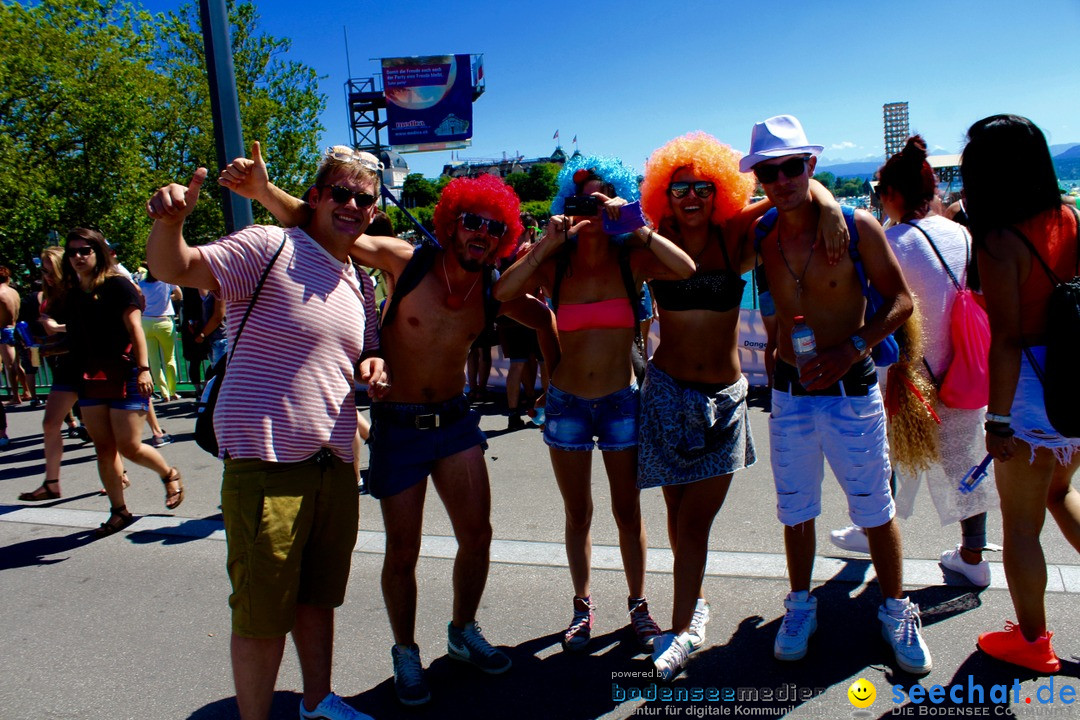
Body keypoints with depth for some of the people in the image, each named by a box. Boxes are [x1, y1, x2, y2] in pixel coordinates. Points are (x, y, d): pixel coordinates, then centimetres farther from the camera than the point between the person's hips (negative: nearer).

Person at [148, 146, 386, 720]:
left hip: (334, 464, 7)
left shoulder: (357, 283, 13)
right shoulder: (267, 248, -10)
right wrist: (169, 222, -41)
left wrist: (371, 366, 3)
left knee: (318, 595, 21)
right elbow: (174, 268, -21)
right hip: (266, 463, -7)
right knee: (264, 613, 3)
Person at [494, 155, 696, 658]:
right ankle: (583, 605, 30)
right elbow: (502, 292, -20)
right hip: (566, 403, 1)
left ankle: (638, 605, 27)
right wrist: (547, 243, -22)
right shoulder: (555, 263, -4)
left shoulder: (632, 259, -6)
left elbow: (685, 269, -24)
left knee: (628, 511, 10)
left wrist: (635, 226, -26)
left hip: (620, 400, -1)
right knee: (578, 514, 13)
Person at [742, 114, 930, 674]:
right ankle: (801, 604, 32)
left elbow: (900, 299, -5)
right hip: (789, 392, 3)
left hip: (850, 388, -2)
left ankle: (895, 610, 28)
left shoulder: (856, 226, -8)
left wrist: (851, 348, -17)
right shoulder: (759, 239, 0)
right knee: (795, 510, 13)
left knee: (874, 508, 7)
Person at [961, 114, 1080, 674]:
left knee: (1020, 524, 10)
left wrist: (998, 420, -15)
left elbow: (1007, 340, -20)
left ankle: (1032, 640, 25)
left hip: (1029, 388, -7)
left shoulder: (999, 240, -18)